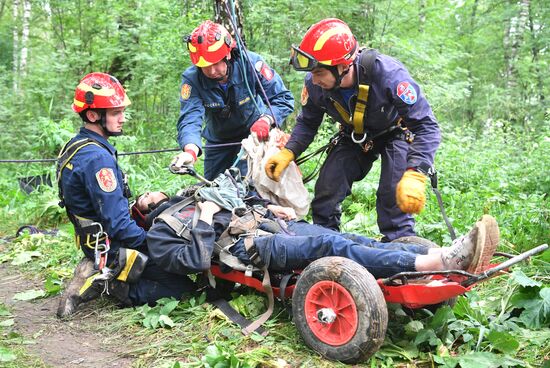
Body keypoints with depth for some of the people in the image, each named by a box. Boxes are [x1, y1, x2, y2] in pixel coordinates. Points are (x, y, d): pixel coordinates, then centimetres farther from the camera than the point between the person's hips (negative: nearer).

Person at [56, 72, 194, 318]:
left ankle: (99, 275, 7)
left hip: (93, 241, 10)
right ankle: (110, 285, -7)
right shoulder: (98, 158, -24)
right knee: (184, 285, -9)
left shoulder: (77, 147, 8)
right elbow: (118, 224, -24)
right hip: (111, 249, -10)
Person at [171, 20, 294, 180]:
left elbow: (283, 98, -21)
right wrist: (190, 150, -57)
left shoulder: (250, 63, -25)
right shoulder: (191, 79, -23)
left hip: (253, 133, -2)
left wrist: (266, 119, -41)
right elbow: (190, 117, -36)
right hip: (217, 141, 2)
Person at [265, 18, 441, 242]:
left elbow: (426, 126, -35)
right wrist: (287, 153, -20)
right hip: (355, 138, 4)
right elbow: (307, 123, -2)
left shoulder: (387, 74, -38)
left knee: (395, 198, -21)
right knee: (325, 193, -4)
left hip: (396, 133, -4)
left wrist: (415, 176, -48)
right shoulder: (315, 84, -24)